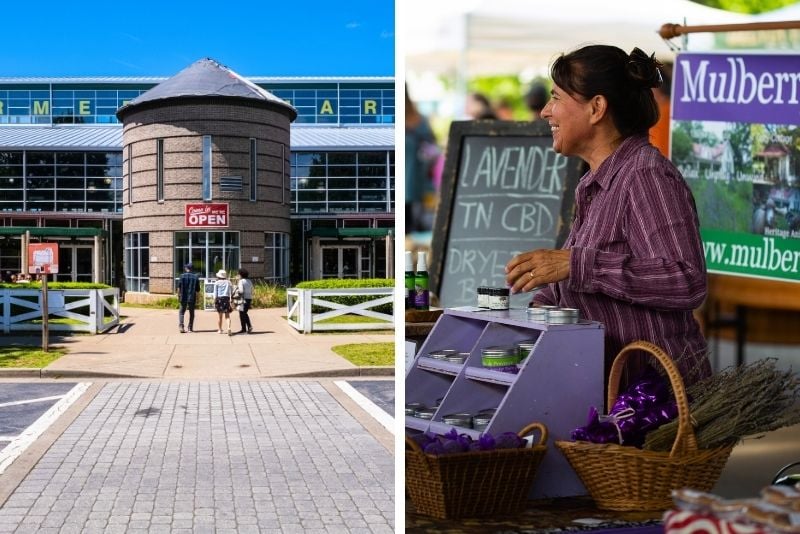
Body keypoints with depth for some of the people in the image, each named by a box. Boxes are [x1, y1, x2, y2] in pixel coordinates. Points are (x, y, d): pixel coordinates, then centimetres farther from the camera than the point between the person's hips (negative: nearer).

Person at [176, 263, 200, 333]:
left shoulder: (182, 276, -3)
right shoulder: (195, 277, 2)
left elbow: (179, 288, -5)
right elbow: (197, 289, 2)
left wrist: (178, 296, 3)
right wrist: (197, 298, 9)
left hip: (183, 298, -1)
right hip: (192, 298, 1)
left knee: (181, 312, 8)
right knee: (191, 313, 10)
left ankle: (181, 326, -10)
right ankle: (190, 328, 11)